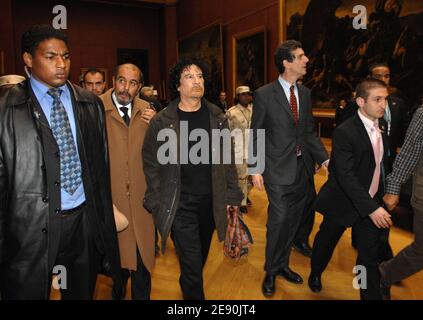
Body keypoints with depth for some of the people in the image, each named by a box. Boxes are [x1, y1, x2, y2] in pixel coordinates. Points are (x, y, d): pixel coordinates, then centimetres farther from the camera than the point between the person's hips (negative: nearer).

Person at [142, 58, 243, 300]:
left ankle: (188, 287, 51)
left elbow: (227, 160, 6)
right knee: (192, 264, 1)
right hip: (180, 205, -3)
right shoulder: (161, 122, -7)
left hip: (212, 203, 4)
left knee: (201, 256, 22)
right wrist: (156, 204, -3)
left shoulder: (218, 117, 2)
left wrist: (232, 196, 3)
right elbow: (151, 165, -2)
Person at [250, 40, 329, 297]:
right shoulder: (264, 94, -7)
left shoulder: (305, 93, 8)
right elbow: (256, 135, -5)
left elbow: (309, 131, 11)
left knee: (293, 221, 13)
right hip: (279, 168, -5)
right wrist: (255, 169, -9)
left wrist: (324, 158, 1)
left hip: (303, 167, 5)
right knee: (279, 221, -3)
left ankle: (283, 264, 33)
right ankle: (271, 271, 19)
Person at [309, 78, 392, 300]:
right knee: (326, 243, 18)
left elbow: (382, 162, 13)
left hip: (372, 202, 5)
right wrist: (371, 208, -31)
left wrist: (382, 197, 10)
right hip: (344, 202, -5)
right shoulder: (344, 132, -22)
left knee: (371, 254, 8)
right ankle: (315, 274, 47)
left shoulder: (382, 125, 1)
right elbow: (346, 176, -27)